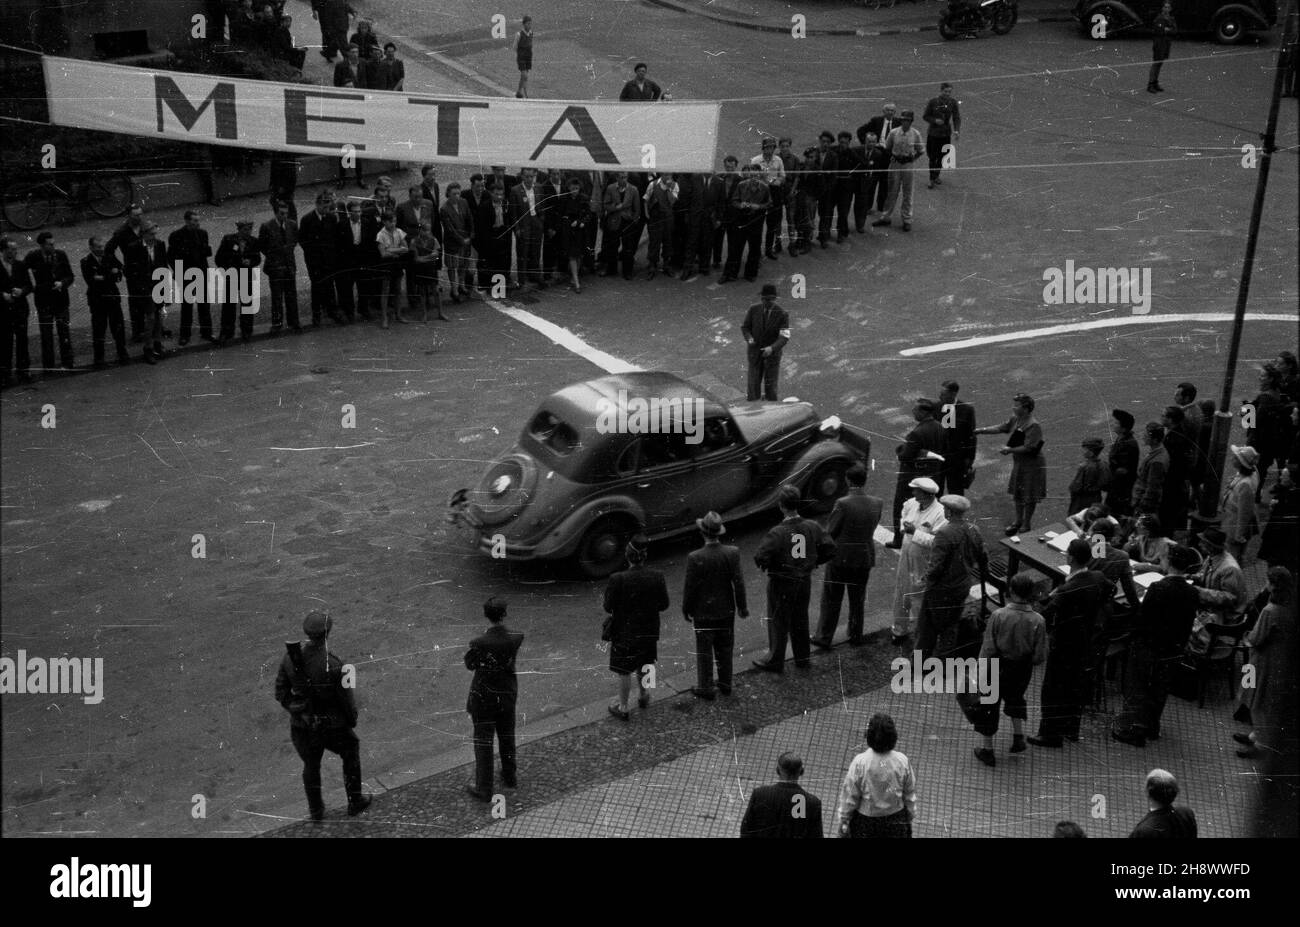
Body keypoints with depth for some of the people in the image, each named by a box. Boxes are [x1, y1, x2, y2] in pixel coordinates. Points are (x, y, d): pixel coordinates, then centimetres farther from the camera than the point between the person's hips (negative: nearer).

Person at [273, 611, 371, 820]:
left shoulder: (290, 657, -16)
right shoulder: (333, 665, -30)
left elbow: (281, 693, -5)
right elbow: (346, 698, -18)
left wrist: (295, 711, 13)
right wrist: (352, 719, 3)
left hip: (302, 725, 4)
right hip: (332, 726, -3)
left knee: (311, 764, 29)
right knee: (351, 754, 27)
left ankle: (316, 809, 45)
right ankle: (355, 801, 41)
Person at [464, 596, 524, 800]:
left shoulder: (479, 643, -28)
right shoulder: (516, 638, -18)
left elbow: (469, 665, -10)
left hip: (484, 697, -4)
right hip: (508, 694, 4)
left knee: (483, 743, 12)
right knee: (507, 738, 25)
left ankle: (484, 789, 23)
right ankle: (510, 777, 44)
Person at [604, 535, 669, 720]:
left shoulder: (618, 579, -25)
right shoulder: (657, 577, -15)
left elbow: (608, 607, -17)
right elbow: (664, 604, -5)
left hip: (624, 632, -3)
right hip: (649, 631, 4)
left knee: (624, 672, 13)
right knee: (643, 667, 27)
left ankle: (623, 707, 25)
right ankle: (643, 695, 46)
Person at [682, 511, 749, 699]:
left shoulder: (695, 558, -23)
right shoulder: (732, 553, -14)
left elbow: (690, 587, -15)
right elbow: (738, 582, -8)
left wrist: (686, 609, 1)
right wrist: (742, 606, 6)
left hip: (704, 612, -3)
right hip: (727, 610, 3)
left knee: (704, 651, 12)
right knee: (725, 649, 20)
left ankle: (705, 688, 22)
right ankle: (725, 684, 32)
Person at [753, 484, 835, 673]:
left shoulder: (777, 533, -24)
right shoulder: (812, 527, -9)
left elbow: (760, 558, -27)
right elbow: (830, 549, -4)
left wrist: (766, 565, -5)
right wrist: (812, 563, 8)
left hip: (782, 582, -5)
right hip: (805, 581, 5)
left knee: (778, 622, 11)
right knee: (800, 620, 22)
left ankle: (775, 661, 23)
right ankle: (802, 658, 33)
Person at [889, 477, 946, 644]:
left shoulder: (940, 513, -24)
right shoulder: (912, 504, -1)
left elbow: (936, 541, -30)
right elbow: (904, 513, 24)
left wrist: (915, 532, -27)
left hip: (924, 563, -7)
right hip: (906, 557, 7)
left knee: (920, 599, 3)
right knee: (902, 594, 18)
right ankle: (901, 629, 36)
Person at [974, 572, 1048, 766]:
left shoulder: (998, 616, -22)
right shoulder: (1038, 621, -17)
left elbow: (987, 649, -15)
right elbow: (1040, 656, -10)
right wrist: (1027, 660, 12)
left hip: (998, 669, -2)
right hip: (1022, 671, 2)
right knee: (1015, 698, 32)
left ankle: (988, 749, 22)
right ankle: (1018, 735, 28)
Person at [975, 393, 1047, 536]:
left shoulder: (1034, 426, -26)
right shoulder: (1015, 420, -1)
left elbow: (1028, 448, -28)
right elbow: (1001, 428, 11)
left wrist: (1010, 450, -24)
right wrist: (981, 431, 6)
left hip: (1032, 465, -8)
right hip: (1018, 463, 8)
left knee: (1029, 496, 7)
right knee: (1017, 493, 18)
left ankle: (1027, 524, 21)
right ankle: (1018, 521, 34)